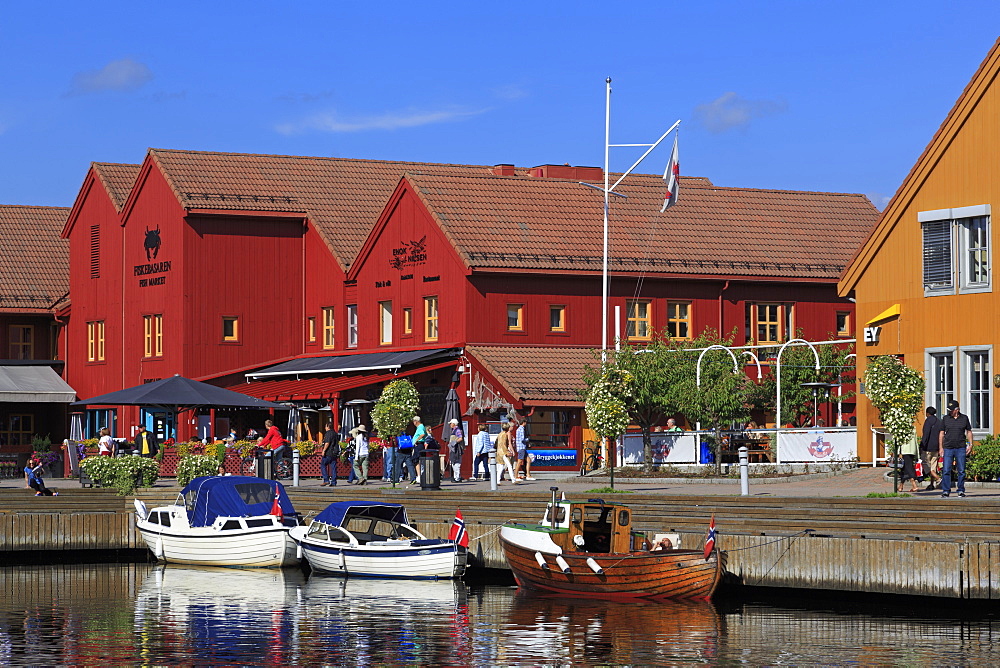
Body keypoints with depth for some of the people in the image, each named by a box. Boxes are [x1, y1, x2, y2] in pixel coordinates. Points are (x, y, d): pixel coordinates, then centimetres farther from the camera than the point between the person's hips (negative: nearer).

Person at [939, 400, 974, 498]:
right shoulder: (945, 419, 7)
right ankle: (946, 491, -1)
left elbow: (969, 432, 14)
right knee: (946, 471, -5)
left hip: (961, 448, 0)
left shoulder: (964, 418, 7)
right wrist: (940, 448, 4)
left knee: (961, 471, 2)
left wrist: (970, 444, 3)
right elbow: (941, 434, 9)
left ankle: (961, 491, 10)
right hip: (948, 448, 0)